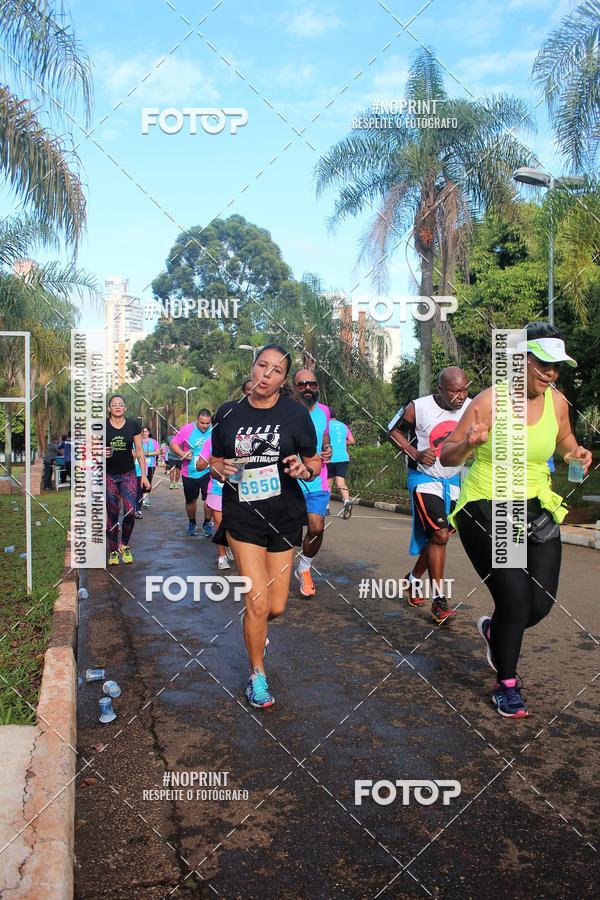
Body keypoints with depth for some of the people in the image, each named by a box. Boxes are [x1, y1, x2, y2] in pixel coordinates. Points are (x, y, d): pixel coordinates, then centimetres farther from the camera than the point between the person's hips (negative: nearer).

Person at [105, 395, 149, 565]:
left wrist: (144, 475, 2)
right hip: (109, 475, 0)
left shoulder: (133, 425, 1)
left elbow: (139, 451, 5)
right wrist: (101, 453, -17)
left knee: (130, 511, -9)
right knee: (112, 514, 1)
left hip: (128, 474, 1)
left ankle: (124, 546, 14)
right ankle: (113, 551, 13)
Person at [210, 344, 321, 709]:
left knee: (277, 607, 6)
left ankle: (257, 629, 45)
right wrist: (222, 469, -11)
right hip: (243, 515, -1)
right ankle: (257, 673, 16)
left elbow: (315, 463, 4)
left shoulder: (296, 413, -3)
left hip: (284, 515, 1)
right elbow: (215, 460, 12)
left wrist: (304, 469, -18)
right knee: (258, 602, -9)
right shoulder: (228, 413, 1)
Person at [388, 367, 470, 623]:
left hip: (452, 480, 5)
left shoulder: (472, 409, -7)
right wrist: (415, 453, -16)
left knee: (437, 537, 13)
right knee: (440, 535, -15)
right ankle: (438, 601, -7)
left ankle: (414, 578, 37)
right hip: (424, 479, -5)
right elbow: (393, 430, -4)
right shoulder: (418, 408, -17)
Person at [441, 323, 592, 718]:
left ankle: (494, 631, 37)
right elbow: (446, 456, -10)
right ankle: (507, 685, 12)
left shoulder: (557, 401, -2)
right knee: (515, 597, -13)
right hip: (485, 509, -5)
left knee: (541, 603, 0)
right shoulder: (491, 401, -15)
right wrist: (468, 443, -32)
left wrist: (576, 454, -3)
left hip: (536, 508, 5)